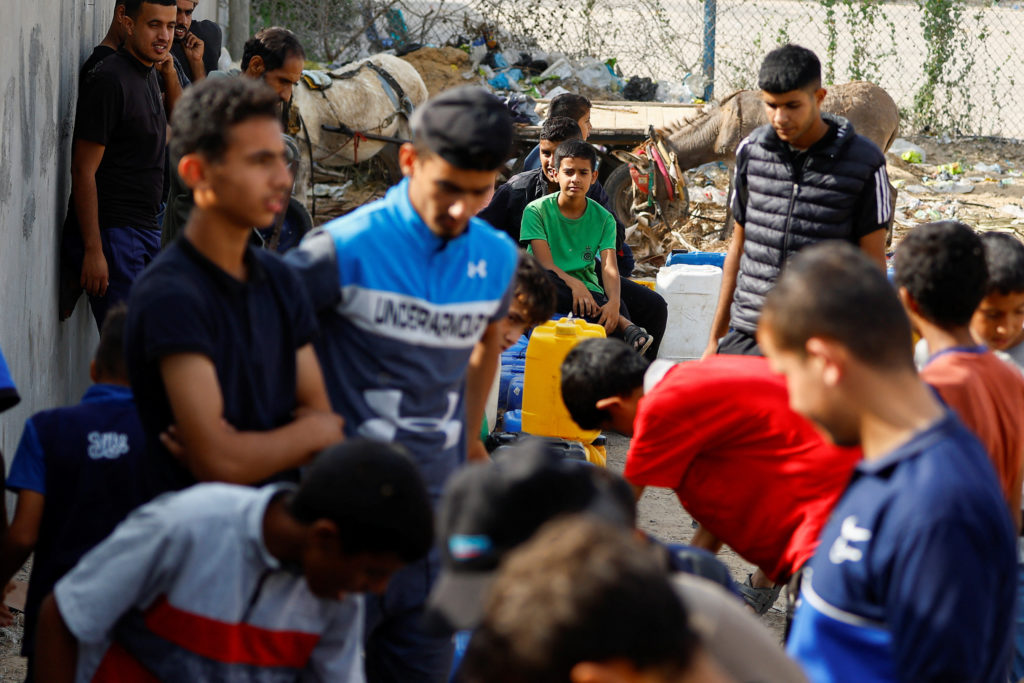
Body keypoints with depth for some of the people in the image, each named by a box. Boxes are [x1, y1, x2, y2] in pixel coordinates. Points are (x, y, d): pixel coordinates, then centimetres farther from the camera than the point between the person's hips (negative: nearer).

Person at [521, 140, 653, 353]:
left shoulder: (603, 219, 8)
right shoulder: (536, 211, 0)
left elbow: (609, 267, -7)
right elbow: (546, 263, -11)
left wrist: (613, 302, -28)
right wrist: (573, 284, -32)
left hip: (589, 289, 2)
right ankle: (625, 326, -37)